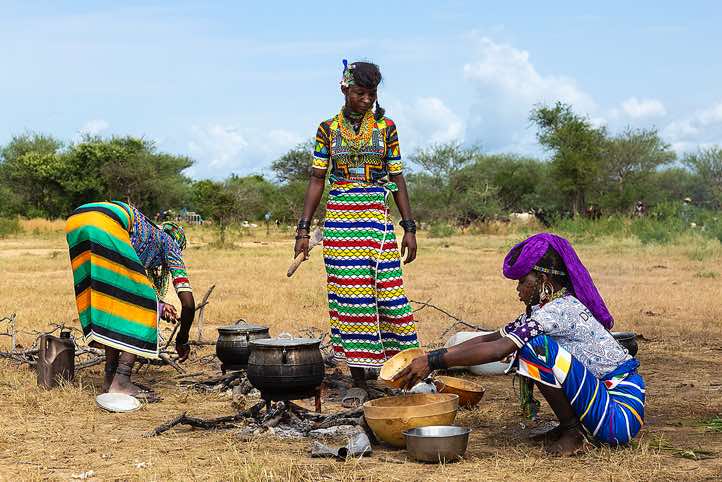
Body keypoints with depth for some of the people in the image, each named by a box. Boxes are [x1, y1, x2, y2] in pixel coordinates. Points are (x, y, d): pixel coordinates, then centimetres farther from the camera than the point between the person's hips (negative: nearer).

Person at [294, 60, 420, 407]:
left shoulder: (385, 127, 6)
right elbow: (317, 180, 6)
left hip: (377, 220, 0)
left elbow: (397, 179, 7)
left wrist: (409, 228, 2)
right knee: (349, 299, 1)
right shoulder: (328, 129, 6)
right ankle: (358, 382, 7)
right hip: (340, 220, 0)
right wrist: (303, 229, 0)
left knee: (389, 294, -6)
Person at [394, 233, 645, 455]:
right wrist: (432, 356, 3)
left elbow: (499, 350, -26)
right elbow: (491, 338, 11)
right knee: (524, 346, 14)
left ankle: (572, 433, -10)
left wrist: (433, 361, -22)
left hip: (620, 414, -10)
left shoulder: (561, 309, -18)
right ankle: (568, 425, 12)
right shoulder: (543, 309, 11)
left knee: (535, 347, -22)